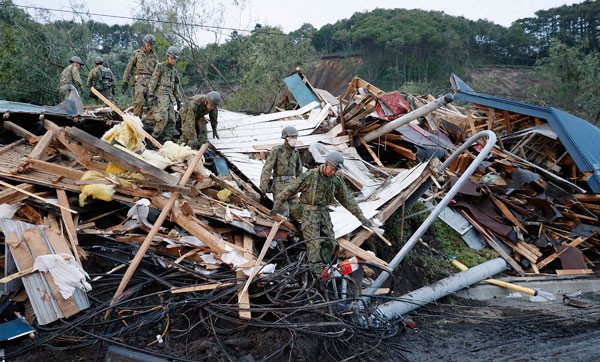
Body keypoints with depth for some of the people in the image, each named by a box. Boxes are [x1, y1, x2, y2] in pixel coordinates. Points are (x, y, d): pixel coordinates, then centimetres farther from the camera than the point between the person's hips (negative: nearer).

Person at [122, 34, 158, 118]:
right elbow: (129, 67, 7)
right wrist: (125, 81, 2)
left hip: (151, 82, 3)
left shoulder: (154, 56, 16)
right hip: (139, 80, -3)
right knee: (139, 102, -18)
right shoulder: (137, 53, 8)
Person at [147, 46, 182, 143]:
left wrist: (178, 100, 19)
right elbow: (152, 82, -5)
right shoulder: (160, 67, 1)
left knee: (171, 120, 0)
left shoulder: (175, 71, 21)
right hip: (160, 95, -7)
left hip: (170, 97, 7)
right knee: (163, 117, -21)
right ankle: (154, 137, -12)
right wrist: (151, 95, -15)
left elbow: (176, 87, 25)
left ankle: (168, 140, 4)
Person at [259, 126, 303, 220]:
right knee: (283, 214, -11)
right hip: (279, 186, -6)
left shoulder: (295, 152, 10)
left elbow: (299, 169, 24)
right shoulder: (276, 150, -8)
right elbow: (267, 168, -12)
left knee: (297, 212, 1)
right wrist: (264, 185, -18)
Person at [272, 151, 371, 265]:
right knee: (314, 244, -12)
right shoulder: (310, 176, -12)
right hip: (310, 213, -6)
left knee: (329, 243, 3)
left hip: (324, 213, 6)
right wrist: (278, 202, -3)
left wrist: (360, 215, 5)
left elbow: (347, 198, 8)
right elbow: (291, 189, -6)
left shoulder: (336, 180, 3)